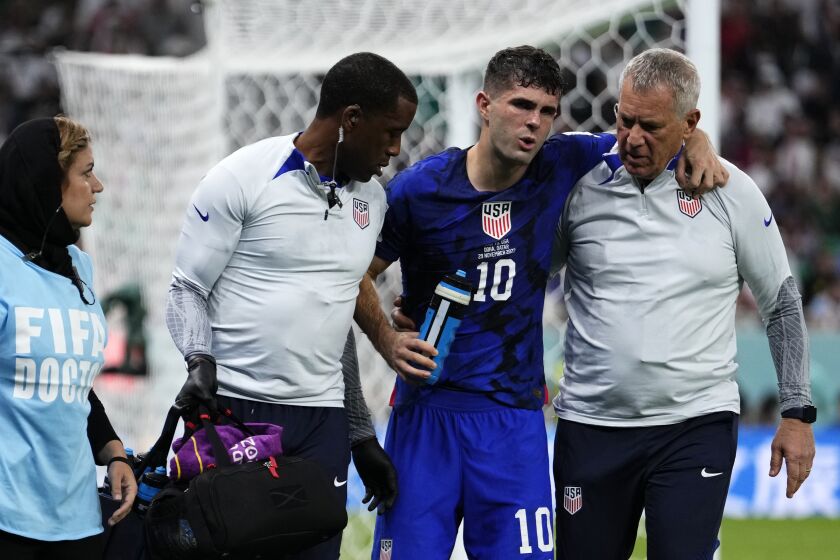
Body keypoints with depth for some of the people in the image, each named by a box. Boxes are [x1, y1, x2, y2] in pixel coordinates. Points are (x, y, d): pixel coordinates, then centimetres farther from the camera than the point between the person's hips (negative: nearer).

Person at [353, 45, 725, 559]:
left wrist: (696, 145, -7)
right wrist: (387, 340, -7)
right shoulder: (421, 189, -5)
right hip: (426, 408, -2)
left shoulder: (562, 167, 0)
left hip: (516, 415, 2)